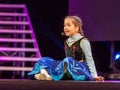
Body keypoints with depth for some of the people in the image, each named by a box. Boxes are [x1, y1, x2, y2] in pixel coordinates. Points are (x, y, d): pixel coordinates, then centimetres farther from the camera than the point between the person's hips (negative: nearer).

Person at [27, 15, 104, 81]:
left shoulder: (83, 41, -6)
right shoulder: (67, 42, 16)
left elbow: (89, 59, -9)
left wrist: (94, 75, -15)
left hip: (81, 69, -7)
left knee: (67, 61, -39)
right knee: (44, 60, -6)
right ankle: (43, 73, -38)